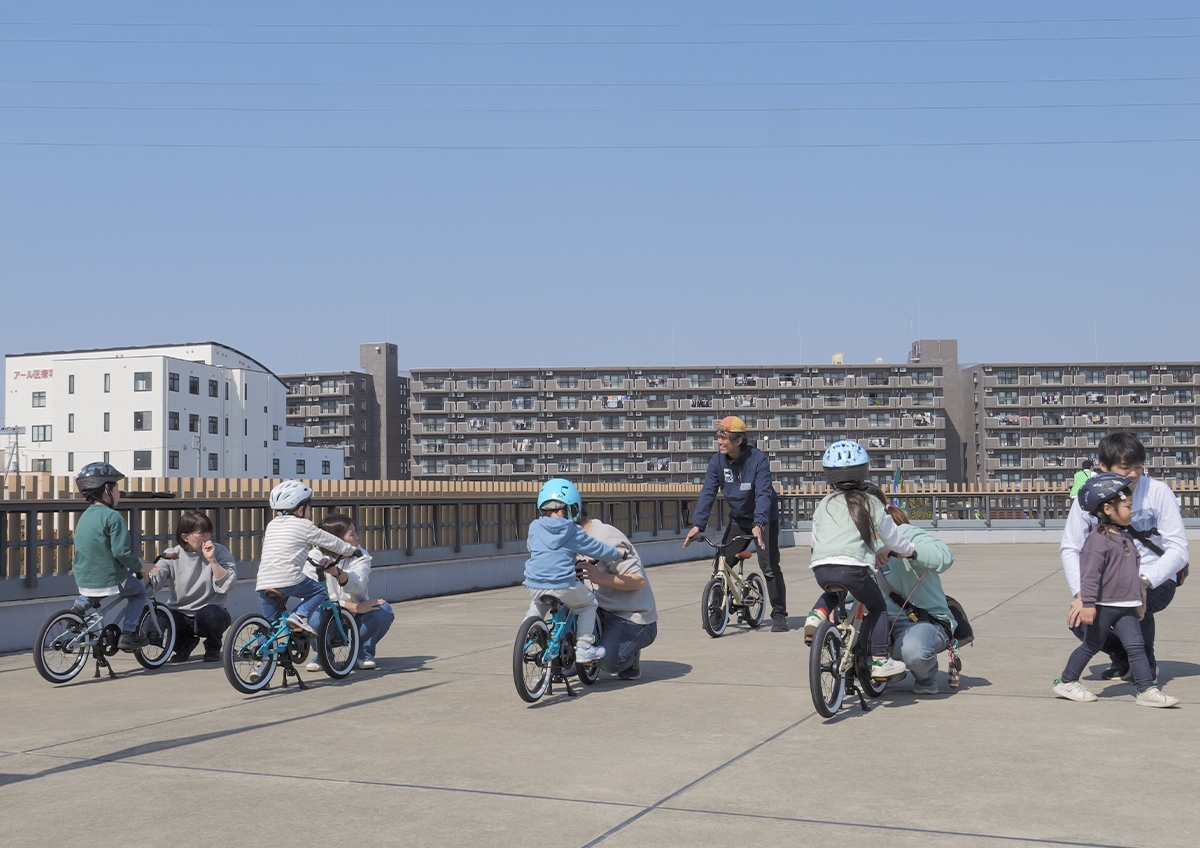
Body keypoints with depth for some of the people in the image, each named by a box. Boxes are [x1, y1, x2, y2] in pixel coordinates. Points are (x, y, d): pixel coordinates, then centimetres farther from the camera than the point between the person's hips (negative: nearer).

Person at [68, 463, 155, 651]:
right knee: (139, 591, 20)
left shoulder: (85, 516, 11)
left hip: (83, 580, 7)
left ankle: (80, 605, 14)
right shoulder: (113, 517, -16)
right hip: (110, 580, -7)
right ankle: (128, 634, 11)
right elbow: (121, 552, -23)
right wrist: (139, 565, -4)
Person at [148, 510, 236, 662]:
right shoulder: (172, 555, -1)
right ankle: (185, 643, 8)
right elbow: (152, 582, -13)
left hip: (210, 613, -2)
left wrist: (212, 560, -23)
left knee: (208, 614, -37)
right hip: (180, 616, 2)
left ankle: (213, 647, 0)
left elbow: (226, 585, -17)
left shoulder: (219, 552, -4)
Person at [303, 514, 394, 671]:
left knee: (384, 610, -26)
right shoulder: (314, 558, -13)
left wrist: (336, 572, -53)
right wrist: (352, 606, -31)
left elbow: (356, 585, -30)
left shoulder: (361, 556, -8)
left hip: (355, 619, 2)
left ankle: (364, 653, -2)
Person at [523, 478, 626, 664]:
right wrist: (619, 554, 24)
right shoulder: (573, 532, 1)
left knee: (538, 604, 37)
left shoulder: (534, 527, 11)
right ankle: (584, 647, 12)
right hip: (563, 585, -4)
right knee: (588, 603, 19)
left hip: (534, 585, 4)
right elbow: (596, 549, 8)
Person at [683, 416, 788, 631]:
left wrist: (758, 524, -45)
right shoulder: (717, 461, -11)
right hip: (738, 520, 4)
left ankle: (779, 615, 4)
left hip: (764, 520, -4)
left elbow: (763, 493, -31)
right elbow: (708, 493, -15)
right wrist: (698, 524, -26)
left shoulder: (758, 459, -24)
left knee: (769, 566, -9)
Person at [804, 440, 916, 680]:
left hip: (821, 569, 4)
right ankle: (880, 661, 12)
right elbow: (892, 538, 19)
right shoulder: (870, 504, 11)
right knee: (878, 608, 19)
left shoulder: (823, 505, 20)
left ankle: (817, 615, 8)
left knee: (832, 593, 37)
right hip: (853, 568, -4)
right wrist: (909, 551, 40)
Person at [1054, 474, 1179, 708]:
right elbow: (1090, 574, -21)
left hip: (1126, 607, 7)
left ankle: (1147, 690, -2)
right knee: (1091, 646, 5)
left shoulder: (1125, 537, 12)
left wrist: (1139, 599, 25)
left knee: (1136, 646, -1)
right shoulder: (1098, 539, -16)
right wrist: (1088, 604, -25)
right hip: (1104, 606, -7)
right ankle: (1066, 682, 20)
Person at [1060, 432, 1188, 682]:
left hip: (1155, 581, -3)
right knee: (1081, 621, -22)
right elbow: (1069, 549, -5)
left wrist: (1143, 581, -32)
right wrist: (1081, 593, -20)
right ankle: (1121, 657, 15)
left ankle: (1147, 663, -1)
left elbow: (1178, 548, -18)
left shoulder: (1157, 492, -17)